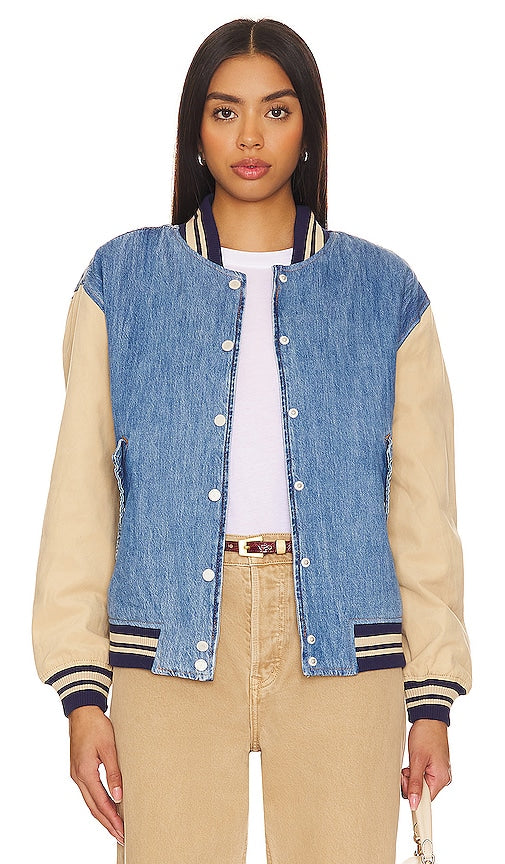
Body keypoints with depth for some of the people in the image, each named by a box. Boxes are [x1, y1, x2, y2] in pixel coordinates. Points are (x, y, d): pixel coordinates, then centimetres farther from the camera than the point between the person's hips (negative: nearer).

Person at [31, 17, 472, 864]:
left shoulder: (384, 292, 9)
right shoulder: (122, 281, 8)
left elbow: (423, 508, 8)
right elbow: (80, 497, 5)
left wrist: (432, 697, 3)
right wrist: (81, 689, -1)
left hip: (342, 648, 1)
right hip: (172, 650, 0)